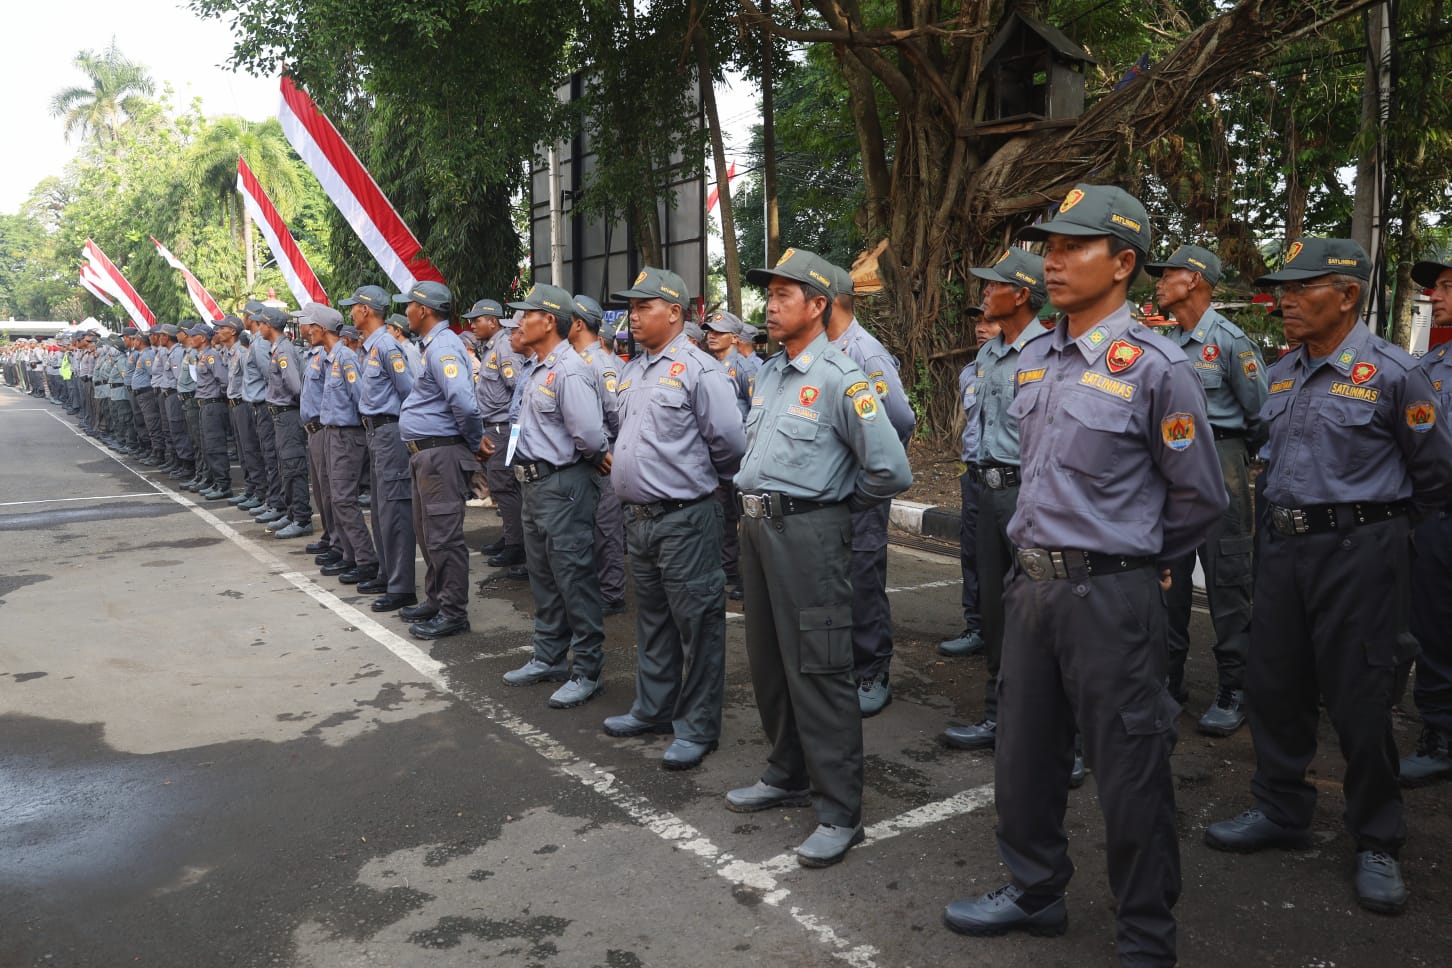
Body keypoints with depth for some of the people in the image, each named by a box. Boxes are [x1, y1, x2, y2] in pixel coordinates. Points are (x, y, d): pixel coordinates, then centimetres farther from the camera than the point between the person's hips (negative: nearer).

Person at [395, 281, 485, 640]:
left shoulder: (443, 346, -18)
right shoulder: (433, 345, 15)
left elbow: (464, 402, -30)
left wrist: (475, 442, -16)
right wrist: (475, 439, 17)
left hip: (441, 454, -11)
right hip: (426, 453, 11)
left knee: (443, 536, -4)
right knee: (427, 532, 18)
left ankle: (453, 613, 4)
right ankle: (435, 600, 30)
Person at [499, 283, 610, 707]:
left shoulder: (569, 371, -20)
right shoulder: (538, 370, 13)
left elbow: (589, 434, -27)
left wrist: (598, 456, -7)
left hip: (563, 485, -10)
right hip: (534, 482, 10)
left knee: (574, 580, -2)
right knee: (543, 577, 18)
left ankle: (586, 672, 9)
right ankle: (548, 659, 32)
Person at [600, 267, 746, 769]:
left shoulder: (697, 369, -12)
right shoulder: (630, 371, 13)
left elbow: (730, 442, -13)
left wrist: (703, 477, 1)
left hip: (685, 518, -8)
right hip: (638, 516, 8)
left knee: (696, 623, 1)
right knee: (651, 619, 19)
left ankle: (696, 727, 12)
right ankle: (653, 708, 34)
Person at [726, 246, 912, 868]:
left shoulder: (838, 379, -13)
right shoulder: (767, 373, 13)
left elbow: (890, 470, -17)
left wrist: (838, 504, -3)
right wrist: (755, 501, 16)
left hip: (807, 531, -9)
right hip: (756, 525, 9)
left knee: (816, 670, -5)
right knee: (767, 659, 17)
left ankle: (840, 812, 6)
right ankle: (788, 775, 34)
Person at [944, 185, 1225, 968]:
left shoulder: (1154, 368, -12)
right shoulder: (1035, 361, 8)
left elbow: (1200, 498, -5)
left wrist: (1131, 561, 4)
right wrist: (1039, 556, 16)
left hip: (1109, 595, -7)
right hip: (1030, 583, 7)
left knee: (1129, 777, 6)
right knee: (1024, 754, 18)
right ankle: (1034, 891, 38)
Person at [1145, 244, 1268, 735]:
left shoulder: (1229, 340, -7)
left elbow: (1261, 413, -3)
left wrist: (1239, 458, 7)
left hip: (1218, 463, -6)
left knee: (1227, 580, -1)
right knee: (1168, 576, 10)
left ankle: (1235, 690, 8)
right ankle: (1169, 679, 21)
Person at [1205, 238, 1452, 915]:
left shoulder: (1392, 373, -9)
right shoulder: (1281, 375, 9)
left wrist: (1380, 524, 11)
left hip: (1358, 552, -6)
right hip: (1282, 546, 6)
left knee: (1359, 701, 2)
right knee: (1273, 685, 12)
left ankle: (1377, 844, 19)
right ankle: (1281, 811, 29)